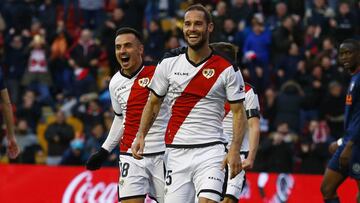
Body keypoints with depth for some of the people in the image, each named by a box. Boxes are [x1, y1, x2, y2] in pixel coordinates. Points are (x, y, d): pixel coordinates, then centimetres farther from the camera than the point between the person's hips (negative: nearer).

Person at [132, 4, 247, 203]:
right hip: (177, 152, 3)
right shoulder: (169, 63, 5)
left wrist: (235, 150, -13)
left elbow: (239, 112, 0)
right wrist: (141, 135, 0)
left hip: (210, 151, -3)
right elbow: (153, 103, 15)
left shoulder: (226, 69, -2)